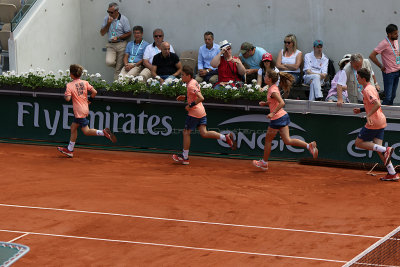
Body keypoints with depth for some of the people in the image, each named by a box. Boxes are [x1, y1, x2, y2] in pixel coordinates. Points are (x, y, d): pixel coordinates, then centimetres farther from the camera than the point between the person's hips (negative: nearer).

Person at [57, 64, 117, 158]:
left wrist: (65, 95, 2)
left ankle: (104, 132, -21)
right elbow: (94, 92, -5)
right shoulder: (85, 83, 2)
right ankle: (70, 150, 24)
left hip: (79, 111, -7)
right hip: (85, 109, 7)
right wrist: (89, 100, 11)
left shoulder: (69, 85, -12)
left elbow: (68, 98, -21)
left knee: (86, 131, -3)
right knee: (73, 127, 17)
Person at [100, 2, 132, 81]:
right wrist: (108, 24, -8)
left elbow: (128, 34, -2)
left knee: (119, 68, -3)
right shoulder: (106, 18, 7)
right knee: (109, 62, -20)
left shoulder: (123, 19, -4)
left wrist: (118, 37, -15)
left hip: (121, 45, -3)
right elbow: (102, 33, 6)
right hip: (110, 45, 3)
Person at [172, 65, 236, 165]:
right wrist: (185, 97, 16)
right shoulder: (194, 82, 11)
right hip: (201, 112, 9)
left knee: (186, 133, 4)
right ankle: (226, 137, -8)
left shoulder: (191, 86, -18)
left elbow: (201, 98, -28)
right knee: (204, 133, 3)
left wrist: (190, 105, -22)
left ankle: (185, 157, 12)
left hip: (194, 112, -9)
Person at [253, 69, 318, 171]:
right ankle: (309, 145, -6)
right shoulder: (273, 88, 10)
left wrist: (273, 113, -30)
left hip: (277, 118, -9)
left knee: (268, 140, 8)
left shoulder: (273, 91, -19)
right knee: (287, 141, 6)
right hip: (284, 116, 9)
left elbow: (282, 103, -29)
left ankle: (264, 163, 21)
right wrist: (265, 103, 10)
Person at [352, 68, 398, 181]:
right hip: (381, 121, 9)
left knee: (359, 143, 2)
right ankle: (392, 174, 2)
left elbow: (377, 104, -28)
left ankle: (386, 150, -11)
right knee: (377, 147, 8)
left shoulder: (367, 90, -16)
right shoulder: (371, 88, 15)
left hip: (373, 122, -9)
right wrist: (361, 110, 22)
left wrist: (368, 115, -27)